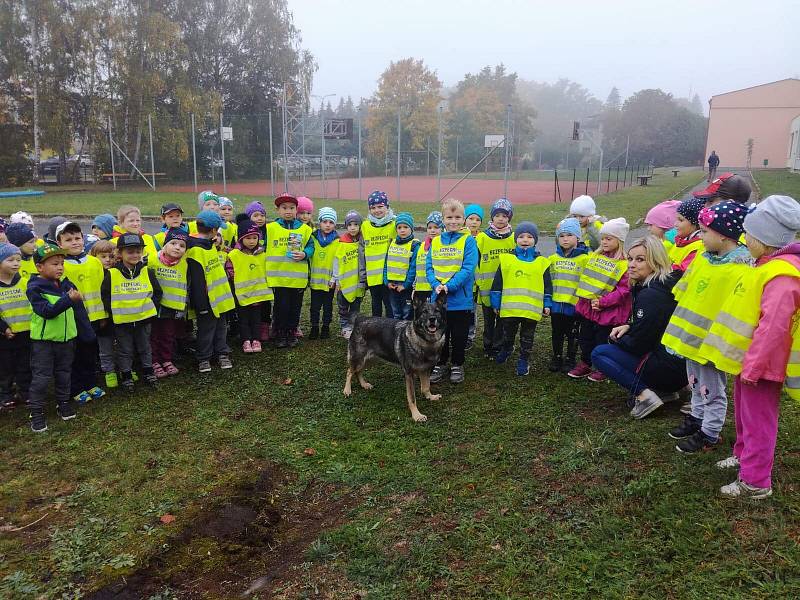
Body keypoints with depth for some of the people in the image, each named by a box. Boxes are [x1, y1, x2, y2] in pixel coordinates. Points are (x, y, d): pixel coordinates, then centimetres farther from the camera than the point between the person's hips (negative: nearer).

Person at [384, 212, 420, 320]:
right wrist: (386, 281, 0)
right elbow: (387, 264, 10)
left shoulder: (415, 245, -8)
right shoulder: (392, 243, 9)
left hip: (406, 285, -5)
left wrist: (405, 284, -16)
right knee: (395, 313, 16)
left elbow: (413, 267, -13)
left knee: (407, 313, 5)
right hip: (392, 286, 5)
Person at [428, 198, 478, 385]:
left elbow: (468, 269, -14)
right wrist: (436, 285, -15)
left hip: (460, 299, -3)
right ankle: (440, 364, 30)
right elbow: (429, 267, 3)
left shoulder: (468, 241, -6)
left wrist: (449, 286, -22)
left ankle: (457, 365, 28)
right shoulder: (436, 242, 5)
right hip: (438, 298, 3)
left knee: (459, 335, 9)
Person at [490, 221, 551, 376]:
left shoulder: (542, 262, 2)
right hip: (509, 307, 0)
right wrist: (496, 303, 2)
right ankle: (507, 349, 45)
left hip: (532, 309, 0)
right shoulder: (507, 259, 0)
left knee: (527, 337, 12)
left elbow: (547, 285, 7)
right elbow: (497, 283, 3)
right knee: (508, 334, 18)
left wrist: (546, 305, 4)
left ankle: (523, 361, 26)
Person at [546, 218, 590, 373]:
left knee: (572, 335, 10)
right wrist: (546, 302, 5)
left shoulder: (584, 258, -7)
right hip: (556, 304, 3)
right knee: (557, 334, 14)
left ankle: (570, 360, 24)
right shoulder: (553, 258, 5)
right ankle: (557, 358, 28)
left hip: (574, 305, -3)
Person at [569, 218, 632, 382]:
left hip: (607, 312, -6)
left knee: (602, 340, 8)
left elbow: (623, 290, -18)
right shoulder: (594, 256, 6)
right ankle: (585, 364, 33)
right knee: (585, 337, 17)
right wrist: (585, 298, 4)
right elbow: (584, 278, 15)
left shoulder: (624, 264, -14)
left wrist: (602, 302, -20)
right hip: (587, 307, 6)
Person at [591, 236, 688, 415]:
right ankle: (664, 390, 13)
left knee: (598, 353, -2)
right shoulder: (667, 284, 9)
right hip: (682, 366, 9)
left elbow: (637, 344, -17)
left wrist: (615, 338, 1)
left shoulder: (650, 295, -21)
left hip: (668, 369, -9)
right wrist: (628, 327, 6)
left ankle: (643, 394, -11)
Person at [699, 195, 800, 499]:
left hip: (760, 363, -10)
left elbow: (773, 326, -30)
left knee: (757, 421, 2)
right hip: (748, 359, 10)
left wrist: (752, 366, -24)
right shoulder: (770, 264, 7)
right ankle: (744, 454, 44)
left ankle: (755, 482, 14)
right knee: (744, 413, 25)